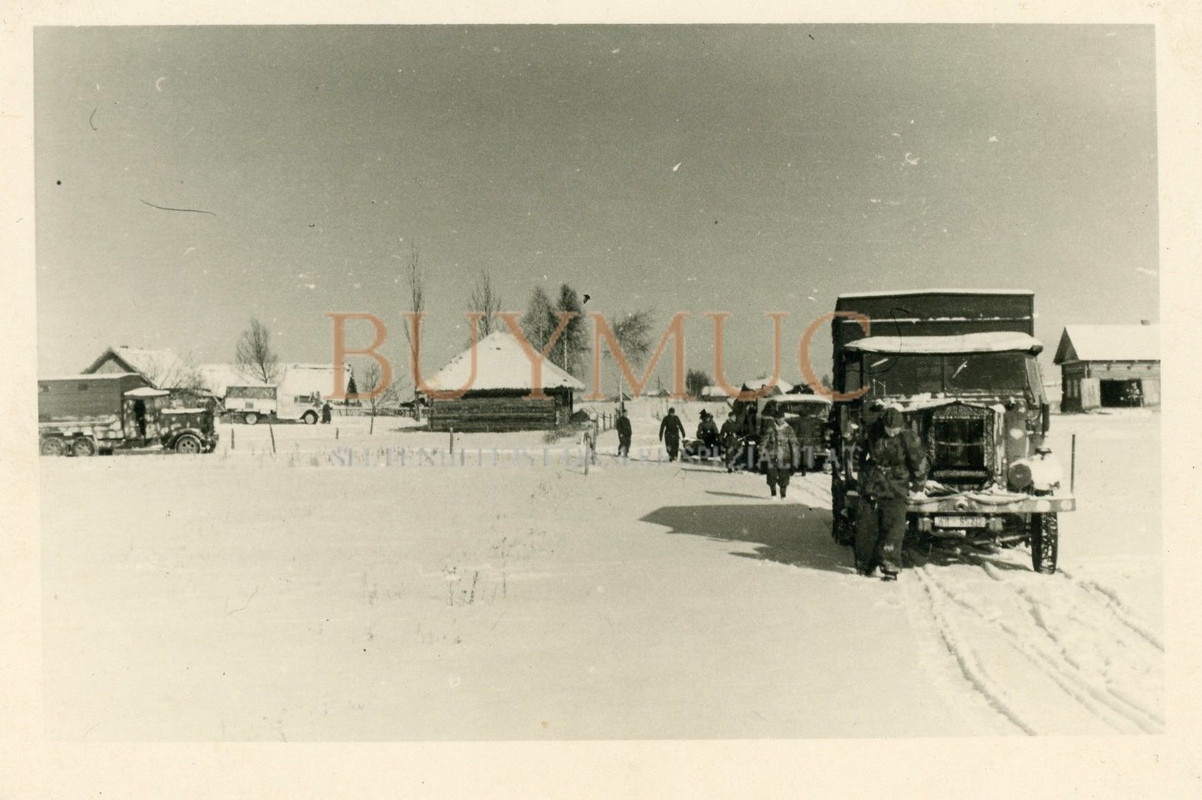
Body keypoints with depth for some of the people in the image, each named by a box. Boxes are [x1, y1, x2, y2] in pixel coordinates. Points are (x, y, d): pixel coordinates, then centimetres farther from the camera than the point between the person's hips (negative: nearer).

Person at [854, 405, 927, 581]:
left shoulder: (909, 438, -12)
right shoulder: (873, 432, -3)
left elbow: (919, 463, 0)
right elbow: (861, 451, 16)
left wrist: (919, 483, 10)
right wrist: (861, 471, 24)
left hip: (895, 489, -3)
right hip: (870, 486, 3)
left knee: (894, 525, -10)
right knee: (866, 524, 5)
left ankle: (889, 565, -7)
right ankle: (864, 564, 16)